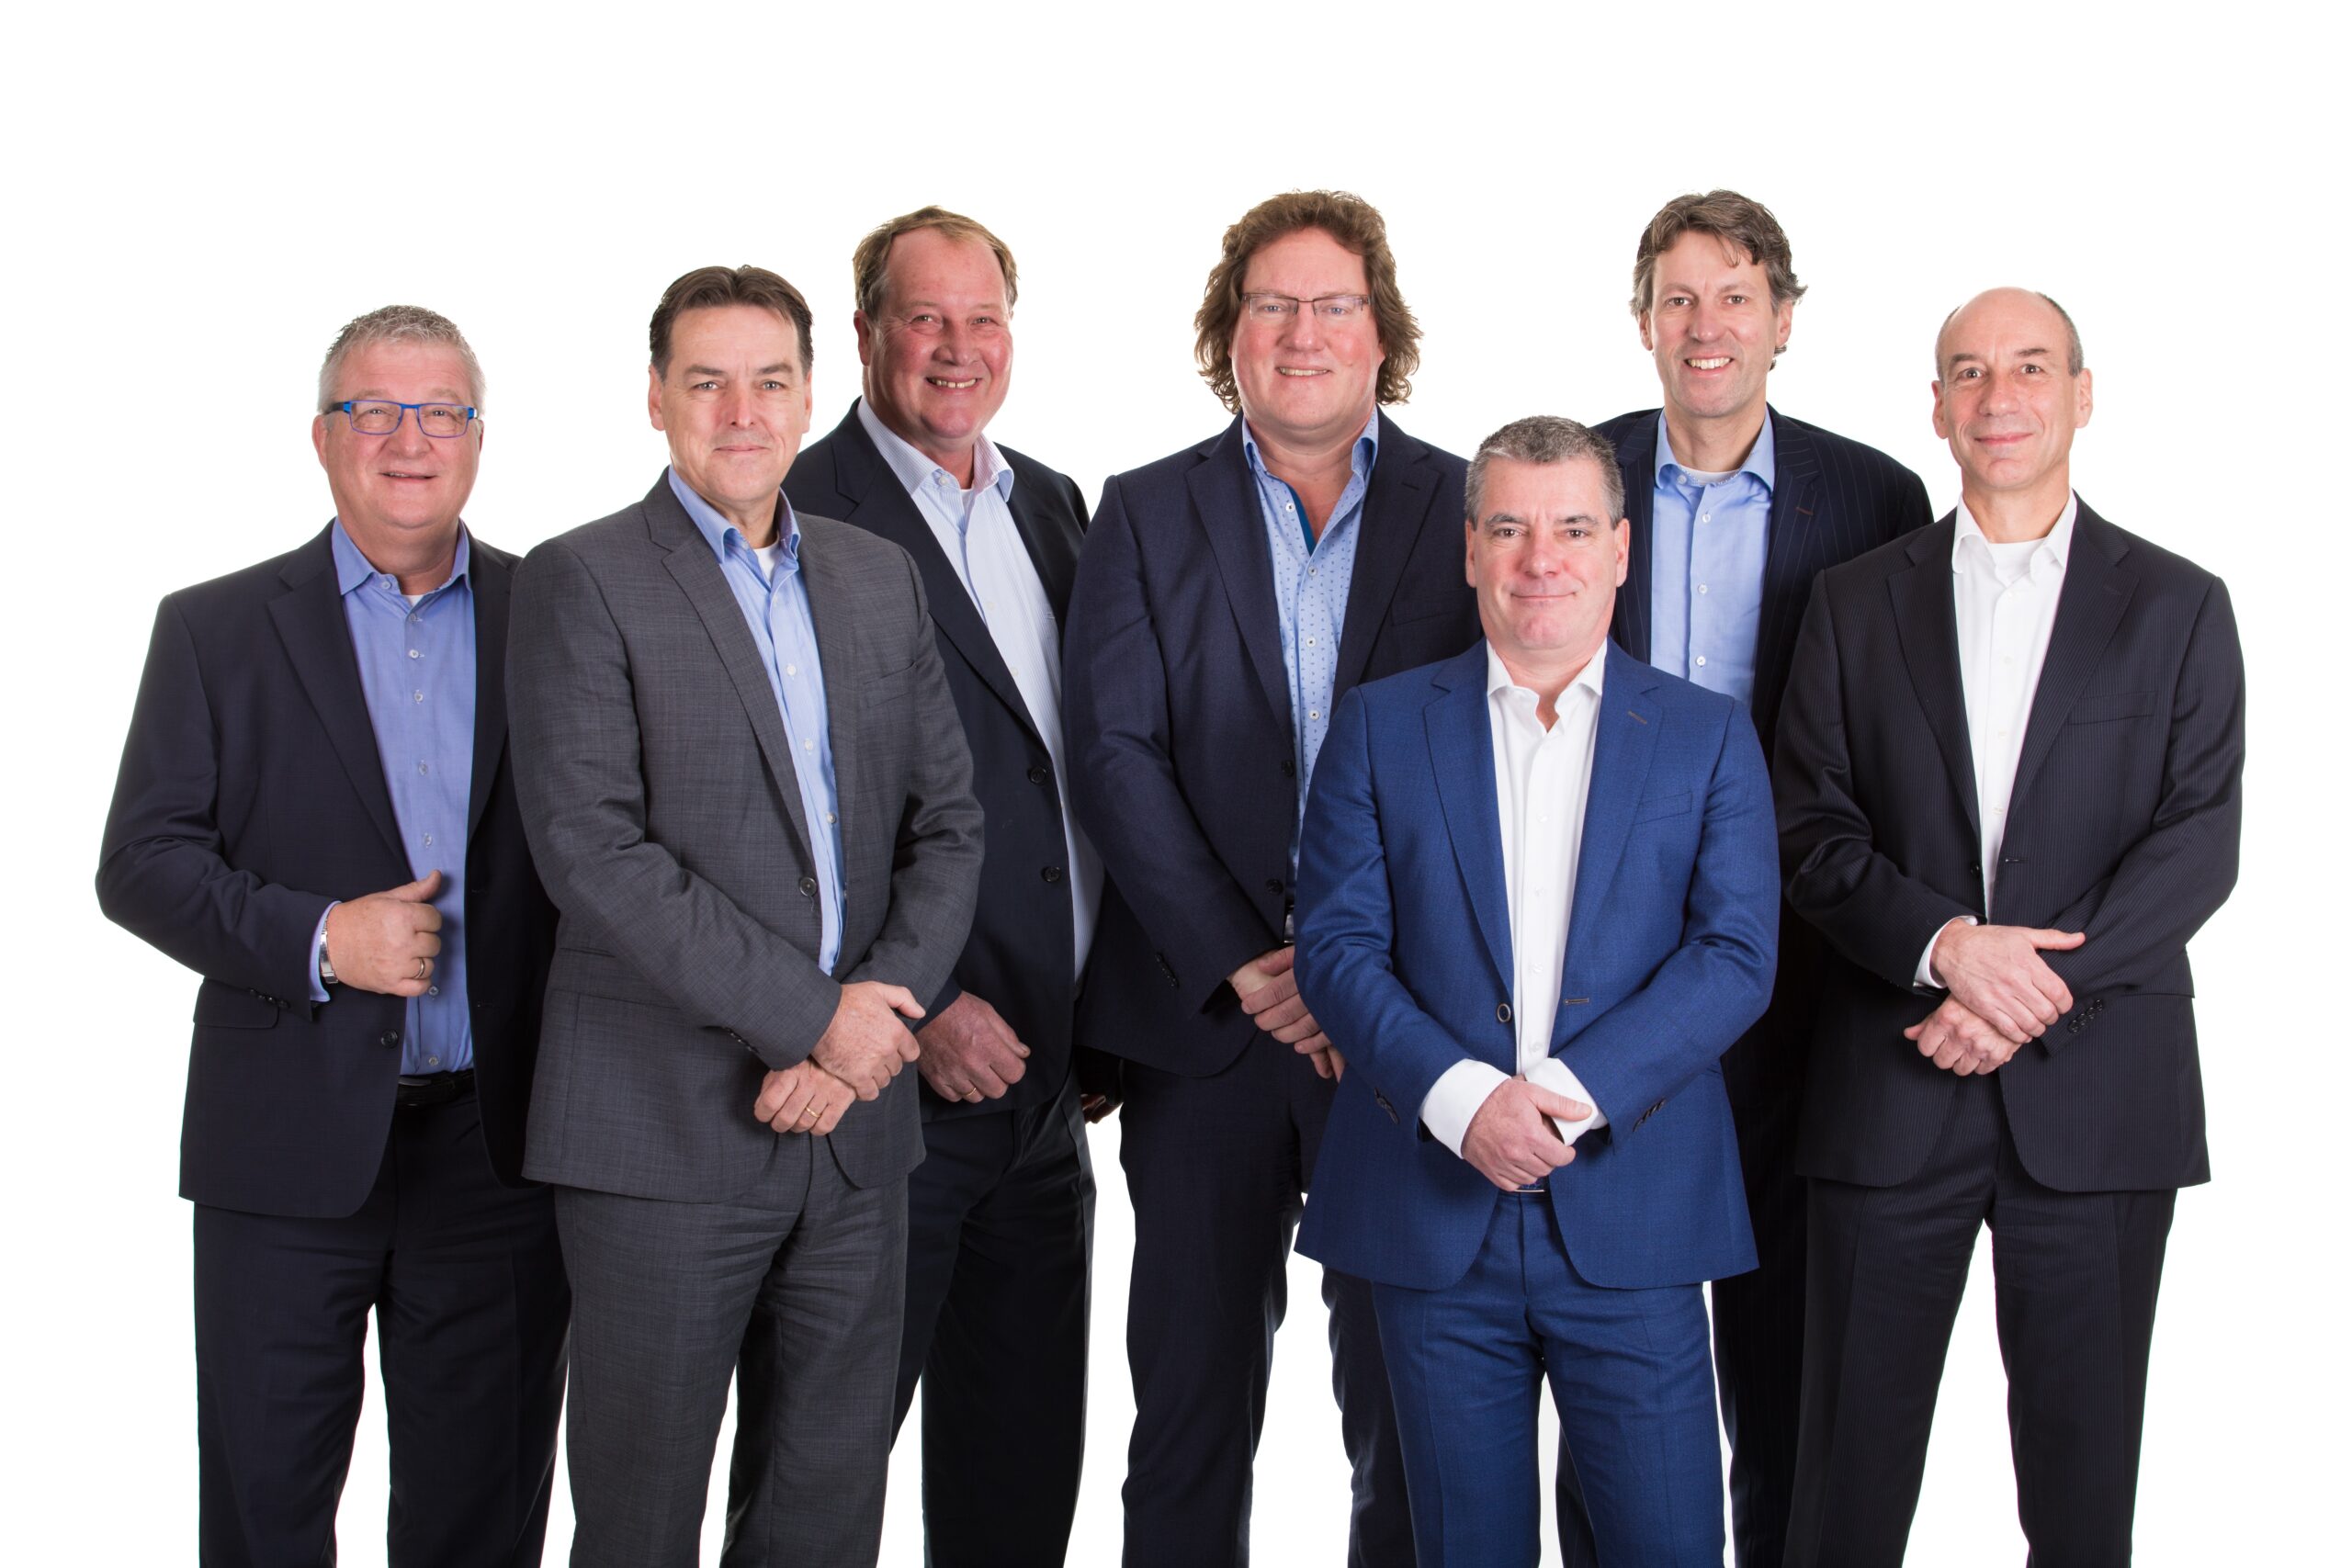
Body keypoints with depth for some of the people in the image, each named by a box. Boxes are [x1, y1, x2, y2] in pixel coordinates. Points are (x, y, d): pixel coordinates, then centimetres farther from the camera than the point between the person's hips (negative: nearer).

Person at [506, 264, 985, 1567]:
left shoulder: (880, 579, 13)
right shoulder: (581, 582, -4)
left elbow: (946, 822, 10)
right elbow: (591, 849, -14)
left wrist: (881, 1006, -7)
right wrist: (813, 1012, -16)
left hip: (852, 1120, 5)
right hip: (665, 1123, -5)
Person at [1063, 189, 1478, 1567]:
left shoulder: (1467, 511, 5)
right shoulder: (1147, 514, 7)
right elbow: (1112, 752, -2)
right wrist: (1240, 964, -11)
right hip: (1203, 1022, 1)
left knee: (1409, 1402, 5)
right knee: (1193, 1393, 9)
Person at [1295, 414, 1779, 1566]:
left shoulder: (1709, 737, 7)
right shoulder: (1381, 726, 8)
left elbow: (1736, 955, -3)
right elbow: (1336, 947, 0)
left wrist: (1576, 1089, -15)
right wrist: (1460, 1096, -15)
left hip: (1631, 1217, 0)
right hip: (1434, 1214, 1)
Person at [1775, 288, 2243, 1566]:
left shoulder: (2178, 608, 7)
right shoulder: (1855, 603, 10)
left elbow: (2200, 844, -2)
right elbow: (1810, 830, 2)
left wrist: (2039, 985, -15)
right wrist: (1945, 942, -15)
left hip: (2097, 1095, 0)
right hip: (1887, 1092, 1)